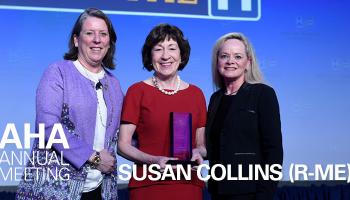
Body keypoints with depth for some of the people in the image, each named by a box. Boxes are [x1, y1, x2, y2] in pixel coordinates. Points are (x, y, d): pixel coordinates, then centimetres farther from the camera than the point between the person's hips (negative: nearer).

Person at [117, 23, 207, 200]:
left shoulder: (196, 93, 7)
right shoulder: (137, 91, -1)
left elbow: (202, 144, 14)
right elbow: (123, 144, -3)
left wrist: (198, 152, -8)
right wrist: (154, 160, -18)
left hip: (189, 185, 3)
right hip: (148, 185, -3)